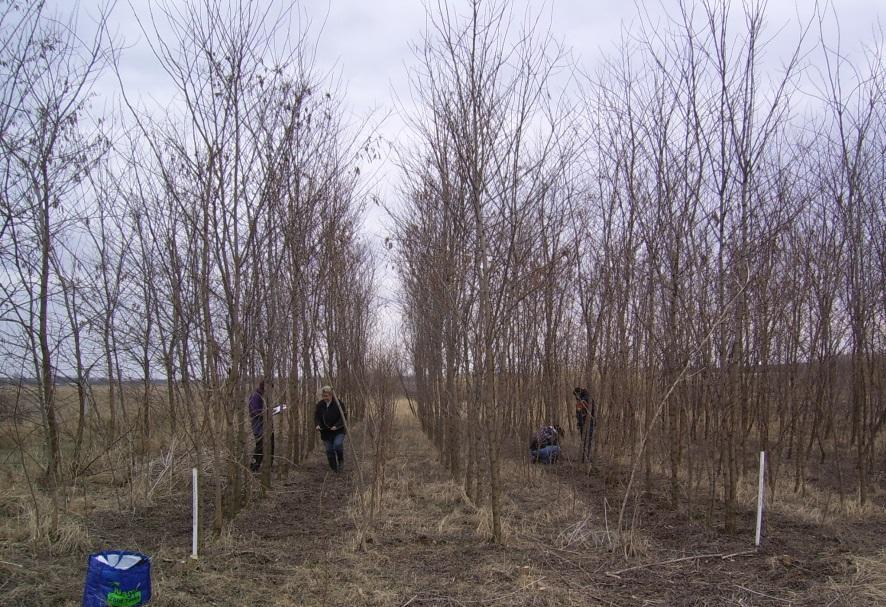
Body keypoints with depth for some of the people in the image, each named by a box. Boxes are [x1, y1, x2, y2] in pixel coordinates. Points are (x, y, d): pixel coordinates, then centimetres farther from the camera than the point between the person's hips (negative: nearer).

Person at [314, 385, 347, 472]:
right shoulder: (320, 405, 1)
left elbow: (344, 417, -9)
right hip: (326, 432, 4)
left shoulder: (338, 403, -10)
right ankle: (334, 470, 21)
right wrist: (318, 425, -12)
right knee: (329, 451, 6)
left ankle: (341, 461, 4)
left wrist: (337, 426, -23)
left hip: (339, 431, -4)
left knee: (338, 445, -26)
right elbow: (316, 417, 9)